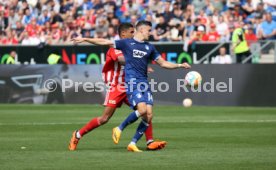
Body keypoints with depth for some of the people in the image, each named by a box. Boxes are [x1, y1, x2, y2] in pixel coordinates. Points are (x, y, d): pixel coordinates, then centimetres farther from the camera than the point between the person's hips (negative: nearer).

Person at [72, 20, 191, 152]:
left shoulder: (149, 48, 18)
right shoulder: (126, 43, 5)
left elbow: (163, 63, 24)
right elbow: (103, 42, 6)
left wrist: (180, 65, 13)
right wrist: (85, 39, 2)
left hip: (144, 83, 5)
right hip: (132, 82, -5)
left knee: (149, 115, -6)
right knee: (142, 109, -24)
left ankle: (133, 143, 4)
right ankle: (119, 129, -2)